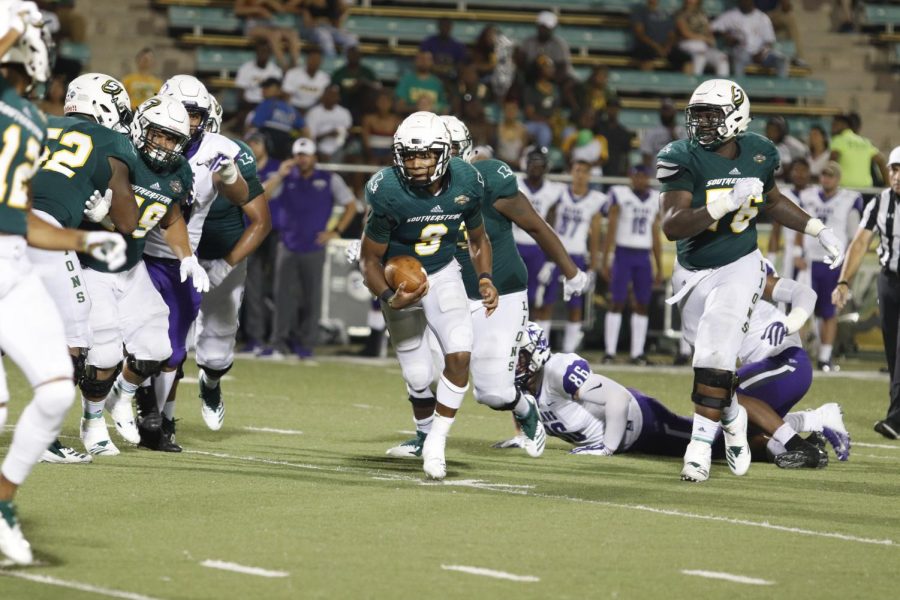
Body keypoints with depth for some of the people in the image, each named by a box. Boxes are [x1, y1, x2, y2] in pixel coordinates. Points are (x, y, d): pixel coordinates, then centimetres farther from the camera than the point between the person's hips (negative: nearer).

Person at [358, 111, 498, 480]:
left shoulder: (466, 183, -16)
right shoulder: (387, 192, -28)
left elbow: (478, 239, 5)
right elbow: (369, 258, -16)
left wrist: (485, 279, -11)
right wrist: (389, 297, -33)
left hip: (443, 274, 2)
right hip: (399, 281, -2)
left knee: (460, 355, -18)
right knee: (419, 379, 0)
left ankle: (436, 445, -5)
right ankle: (427, 431, 31)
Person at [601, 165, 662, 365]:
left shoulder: (655, 199, 10)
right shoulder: (620, 195, -3)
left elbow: (656, 237, 15)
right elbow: (610, 231, -2)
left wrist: (660, 268, 15)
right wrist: (604, 261, -7)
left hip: (644, 257, 4)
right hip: (624, 253, -4)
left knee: (643, 305, 2)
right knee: (617, 302, -6)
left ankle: (637, 353, 6)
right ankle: (610, 352, -4)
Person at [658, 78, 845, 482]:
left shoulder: (757, 154, -4)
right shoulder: (684, 159, -16)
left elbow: (772, 202, 18)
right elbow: (671, 226, -26)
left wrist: (818, 230, 13)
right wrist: (725, 204, -36)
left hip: (739, 267, -1)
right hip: (694, 274, 1)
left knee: (715, 352, -17)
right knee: (709, 356, 10)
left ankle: (701, 444, -14)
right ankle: (732, 418, 40)